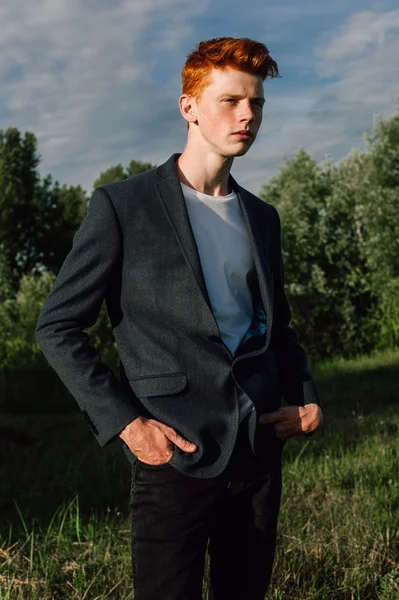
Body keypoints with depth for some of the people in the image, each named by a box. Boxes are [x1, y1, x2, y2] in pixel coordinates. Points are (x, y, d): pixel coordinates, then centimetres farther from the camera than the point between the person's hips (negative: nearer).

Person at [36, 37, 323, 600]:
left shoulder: (262, 217, 13)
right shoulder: (121, 206, -4)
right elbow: (57, 327, -4)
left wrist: (307, 398, 6)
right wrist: (123, 421, -12)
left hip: (260, 450, 5)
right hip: (176, 454, -5)